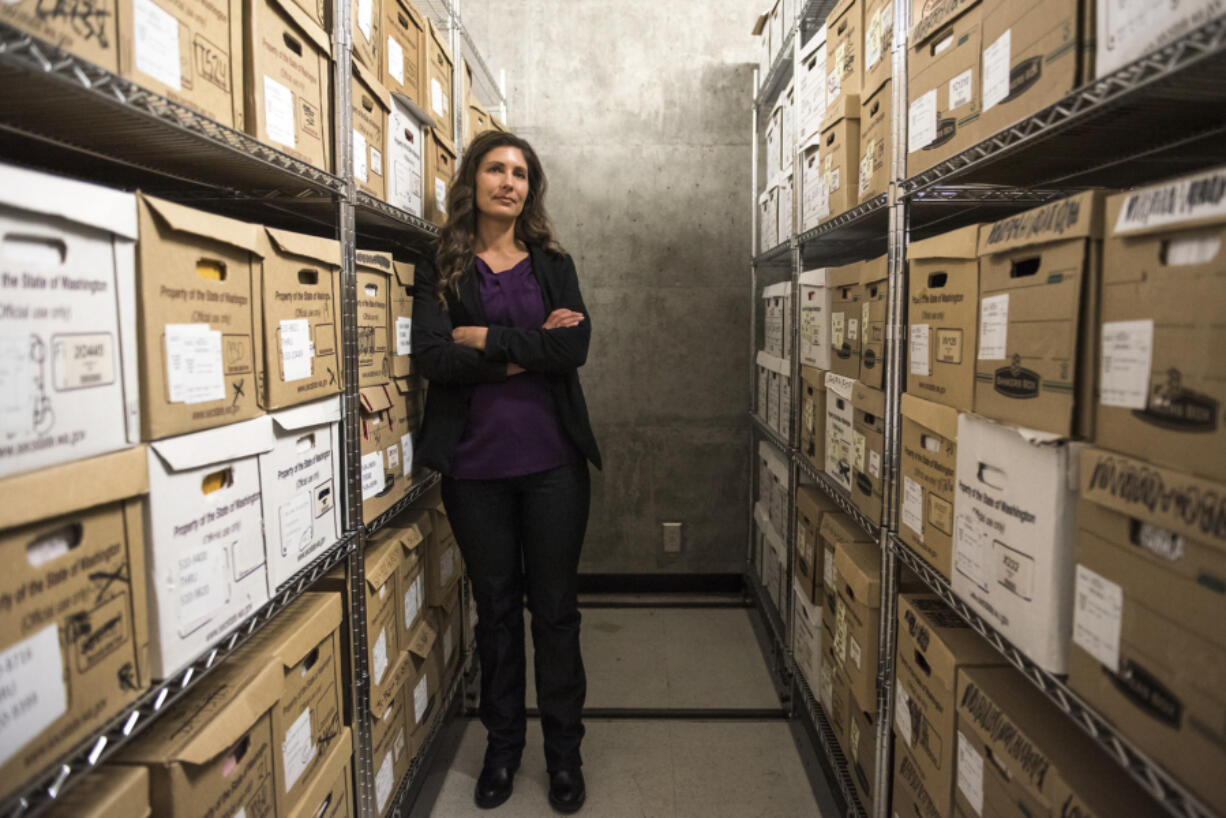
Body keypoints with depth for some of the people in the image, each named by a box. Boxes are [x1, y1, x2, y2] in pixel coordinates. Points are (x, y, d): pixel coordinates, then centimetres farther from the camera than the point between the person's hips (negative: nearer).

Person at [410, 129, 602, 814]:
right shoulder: (441, 270, 5)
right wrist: (531, 349, -12)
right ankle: (502, 747, 31)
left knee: (556, 609, 8)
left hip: (553, 462, 1)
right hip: (475, 466, 0)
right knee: (496, 608, 13)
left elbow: (576, 346, -9)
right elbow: (432, 357, -12)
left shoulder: (553, 264, 9)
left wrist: (487, 338, -10)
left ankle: (565, 753, 26)